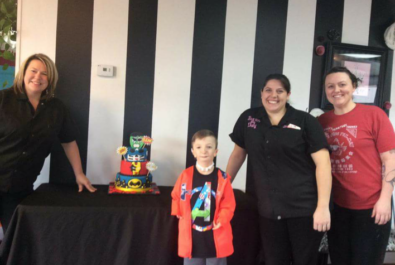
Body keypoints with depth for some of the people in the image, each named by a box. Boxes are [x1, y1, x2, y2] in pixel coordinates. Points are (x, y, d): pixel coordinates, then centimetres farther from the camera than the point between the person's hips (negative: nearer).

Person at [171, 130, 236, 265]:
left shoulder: (222, 178, -9)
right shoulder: (186, 175, -6)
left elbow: (229, 203, -3)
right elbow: (176, 196, 8)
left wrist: (221, 219, -14)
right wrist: (179, 213, 2)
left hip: (215, 234, -1)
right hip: (191, 234, 1)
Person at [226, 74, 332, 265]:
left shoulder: (306, 122, -5)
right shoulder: (248, 119, 5)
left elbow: (323, 163, -9)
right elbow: (238, 154, 15)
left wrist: (323, 207, -15)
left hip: (304, 209, -2)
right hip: (268, 210, 3)